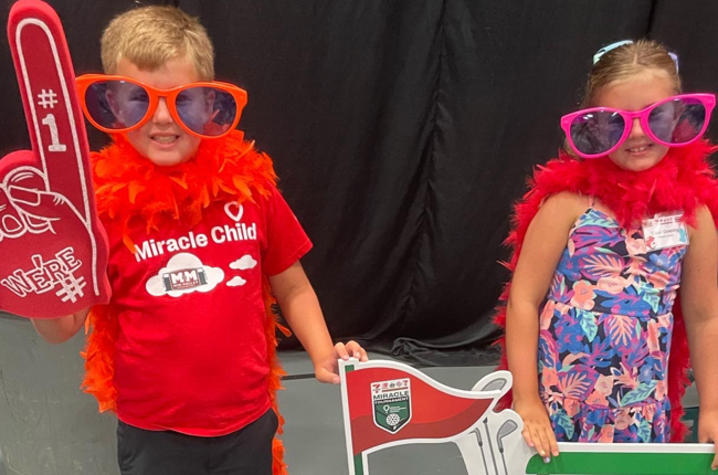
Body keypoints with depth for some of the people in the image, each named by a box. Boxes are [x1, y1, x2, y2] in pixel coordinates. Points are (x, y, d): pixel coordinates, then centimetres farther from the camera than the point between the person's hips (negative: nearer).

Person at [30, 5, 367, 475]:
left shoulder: (249, 182, -8)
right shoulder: (102, 199, -11)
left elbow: (291, 287, 4)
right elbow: (62, 326, -7)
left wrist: (323, 355, -8)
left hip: (248, 422, 1)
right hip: (153, 432, -1)